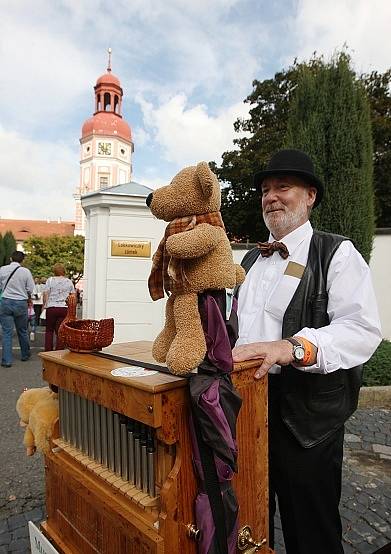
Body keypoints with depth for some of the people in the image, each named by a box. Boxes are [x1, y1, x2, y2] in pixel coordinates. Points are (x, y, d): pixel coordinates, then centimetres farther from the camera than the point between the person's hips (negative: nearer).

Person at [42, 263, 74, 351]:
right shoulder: (69, 281, 9)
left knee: (49, 330, 13)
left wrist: (44, 305, 8)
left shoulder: (50, 280, 2)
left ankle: (48, 351, 12)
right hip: (64, 308, 1)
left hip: (51, 308, -1)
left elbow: (45, 294, -3)